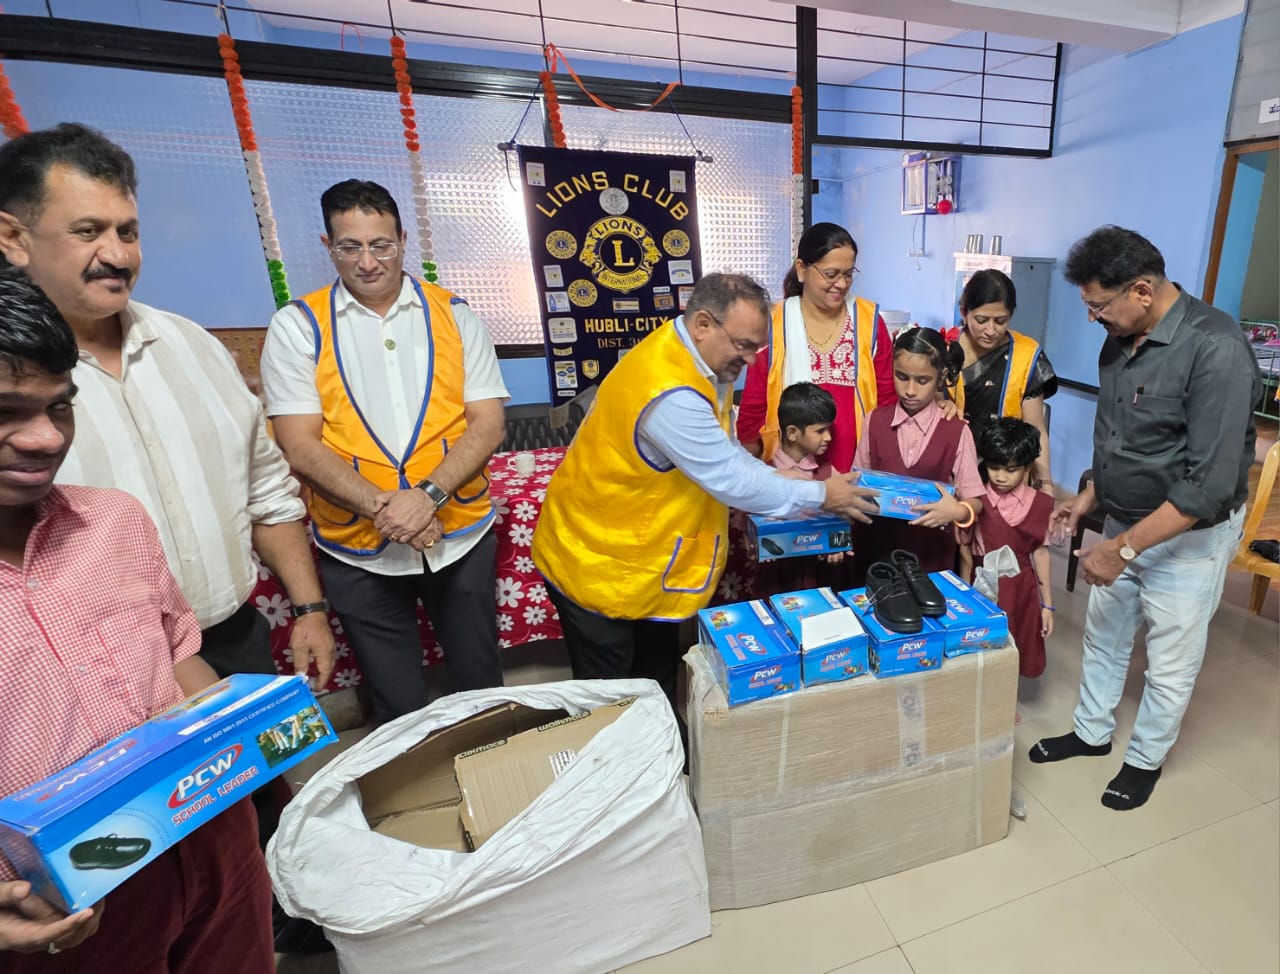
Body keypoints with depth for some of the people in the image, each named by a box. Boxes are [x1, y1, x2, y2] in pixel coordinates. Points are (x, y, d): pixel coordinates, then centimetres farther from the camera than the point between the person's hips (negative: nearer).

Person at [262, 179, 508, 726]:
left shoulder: (452, 315, 2)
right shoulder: (297, 326, 0)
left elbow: (489, 423, -5)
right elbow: (299, 445, -7)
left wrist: (429, 494, -19)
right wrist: (383, 509, -21)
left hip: (461, 538, 1)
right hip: (358, 551, 0)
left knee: (481, 685, 19)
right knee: (398, 709, 17)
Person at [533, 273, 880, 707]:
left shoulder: (698, 361, 0)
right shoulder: (671, 393, -32)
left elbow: (723, 452, 8)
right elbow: (731, 481, -26)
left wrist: (780, 480, -4)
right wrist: (820, 495, -14)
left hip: (647, 553, 9)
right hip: (596, 561, -9)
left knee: (658, 679, 23)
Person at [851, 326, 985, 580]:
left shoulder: (957, 431, -6)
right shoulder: (875, 421, -1)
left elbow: (975, 499, -3)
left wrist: (958, 511, -24)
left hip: (931, 552, -1)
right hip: (877, 548, 2)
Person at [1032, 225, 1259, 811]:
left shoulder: (1214, 350, -25)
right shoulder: (1119, 341, -1)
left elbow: (1211, 484, -27)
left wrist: (1123, 548, -26)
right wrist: (1089, 498, 5)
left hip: (1188, 534, -7)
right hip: (1125, 523, 7)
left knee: (1170, 663, 13)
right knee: (1103, 635, 20)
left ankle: (1145, 759, 35)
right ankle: (1092, 733, 41)